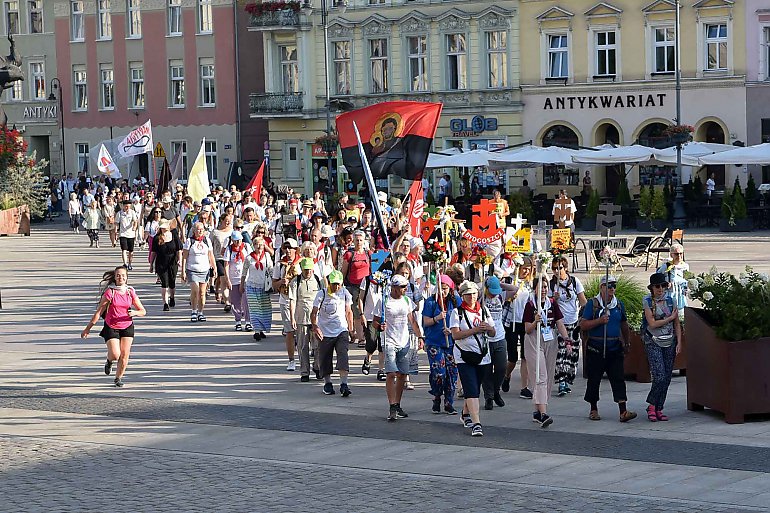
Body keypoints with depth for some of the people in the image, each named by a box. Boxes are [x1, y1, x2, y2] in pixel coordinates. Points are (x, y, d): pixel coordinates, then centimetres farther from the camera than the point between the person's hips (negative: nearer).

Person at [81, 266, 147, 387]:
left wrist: (134, 313, -18)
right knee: (115, 355, -13)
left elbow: (143, 311, 5)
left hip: (127, 327, 3)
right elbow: (98, 312, -6)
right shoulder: (110, 292, -10)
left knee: (124, 355, -2)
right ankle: (109, 361, 24)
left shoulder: (131, 292, -1)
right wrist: (88, 328, -5)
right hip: (111, 327, -3)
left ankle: (118, 378, 20)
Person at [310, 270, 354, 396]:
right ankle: (327, 383, 26)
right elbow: (314, 312, -12)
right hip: (325, 333, -1)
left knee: (343, 355, -17)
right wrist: (315, 327, -29)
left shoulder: (344, 293, 1)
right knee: (324, 359, 6)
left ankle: (343, 384, -23)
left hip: (342, 331, 1)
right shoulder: (322, 294, -7)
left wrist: (351, 329, 15)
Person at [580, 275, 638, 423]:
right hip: (596, 348, -3)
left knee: (618, 378, -5)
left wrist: (626, 343, 28)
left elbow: (624, 325, 24)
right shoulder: (592, 303, -3)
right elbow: (583, 325, -9)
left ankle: (623, 412, -12)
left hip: (615, 348, 3)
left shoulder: (619, 304, 11)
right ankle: (593, 410, 20)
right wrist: (599, 321, -20)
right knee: (594, 379, 5)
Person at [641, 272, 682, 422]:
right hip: (653, 342, -4)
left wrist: (679, 342, 2)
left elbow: (677, 324, 10)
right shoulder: (648, 302, -4)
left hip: (669, 342, 4)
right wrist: (670, 318, -6)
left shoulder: (670, 301, 7)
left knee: (667, 378, 2)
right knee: (659, 376, -15)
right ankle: (651, 405, 3)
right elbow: (652, 324, -11)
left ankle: (659, 409, 10)